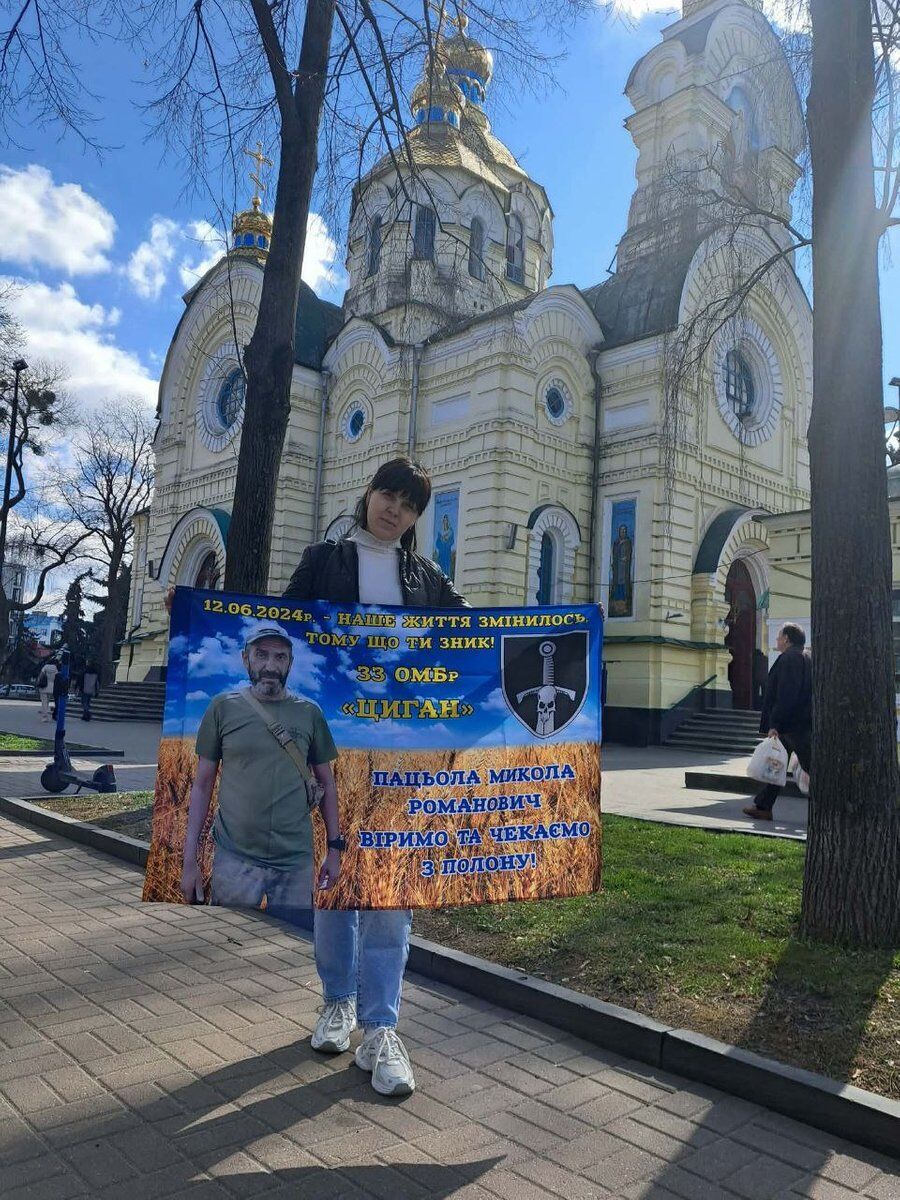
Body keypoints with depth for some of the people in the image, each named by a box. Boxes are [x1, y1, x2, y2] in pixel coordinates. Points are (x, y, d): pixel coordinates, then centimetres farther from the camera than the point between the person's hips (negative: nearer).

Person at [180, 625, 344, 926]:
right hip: (235, 859, -1)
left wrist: (334, 848, 8)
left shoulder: (309, 713, 3)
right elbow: (202, 785, 3)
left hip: (296, 860, 1)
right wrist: (190, 859, 0)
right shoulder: (223, 707, 0)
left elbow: (326, 783, 10)